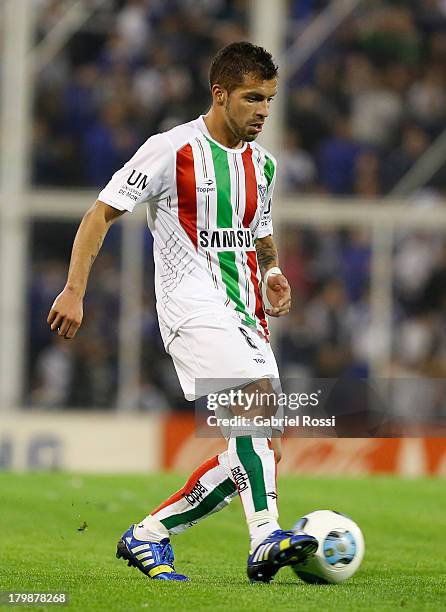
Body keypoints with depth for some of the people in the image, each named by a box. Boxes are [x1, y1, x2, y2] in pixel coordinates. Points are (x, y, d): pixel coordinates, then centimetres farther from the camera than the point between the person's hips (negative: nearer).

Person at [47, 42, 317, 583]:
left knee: (252, 455, -1)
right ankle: (266, 539, -42)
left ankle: (146, 537, 11)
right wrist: (74, 290, -11)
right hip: (194, 306, -8)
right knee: (257, 394, -31)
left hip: (245, 315, 8)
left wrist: (271, 274, 8)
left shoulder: (261, 163, 17)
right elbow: (103, 212, -2)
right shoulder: (172, 150, -4)